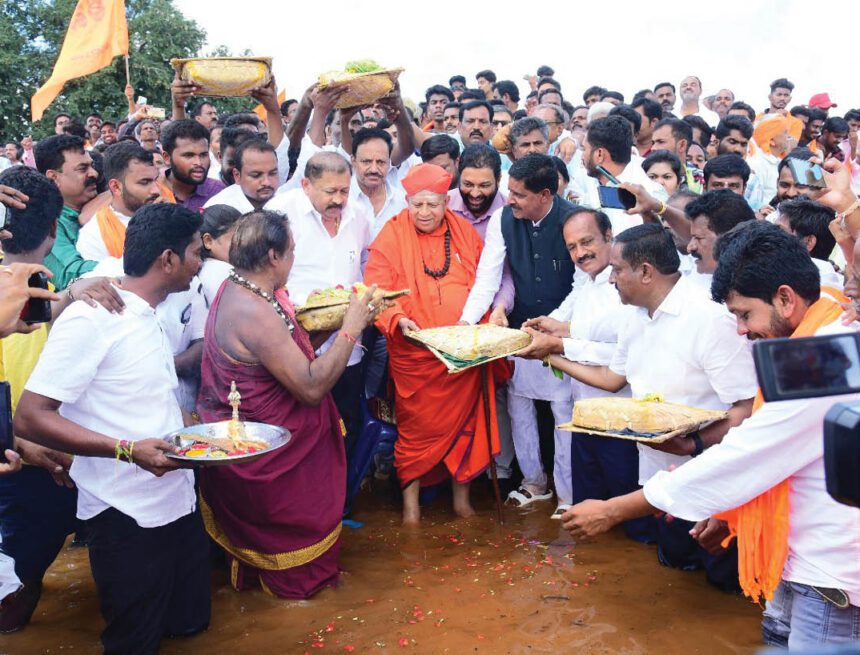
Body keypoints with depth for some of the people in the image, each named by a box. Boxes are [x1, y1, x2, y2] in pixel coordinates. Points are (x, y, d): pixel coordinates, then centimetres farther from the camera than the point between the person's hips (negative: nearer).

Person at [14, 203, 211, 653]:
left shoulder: (149, 316, 8)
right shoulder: (90, 319, -19)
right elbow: (29, 418, -22)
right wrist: (127, 450, -31)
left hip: (177, 498, 8)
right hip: (128, 517, -8)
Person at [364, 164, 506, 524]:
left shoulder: (465, 232, 8)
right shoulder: (391, 236, -2)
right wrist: (398, 321, -24)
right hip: (413, 353, -3)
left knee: (466, 422, 11)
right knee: (416, 427, 6)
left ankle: (462, 495, 29)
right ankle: (410, 502, 23)